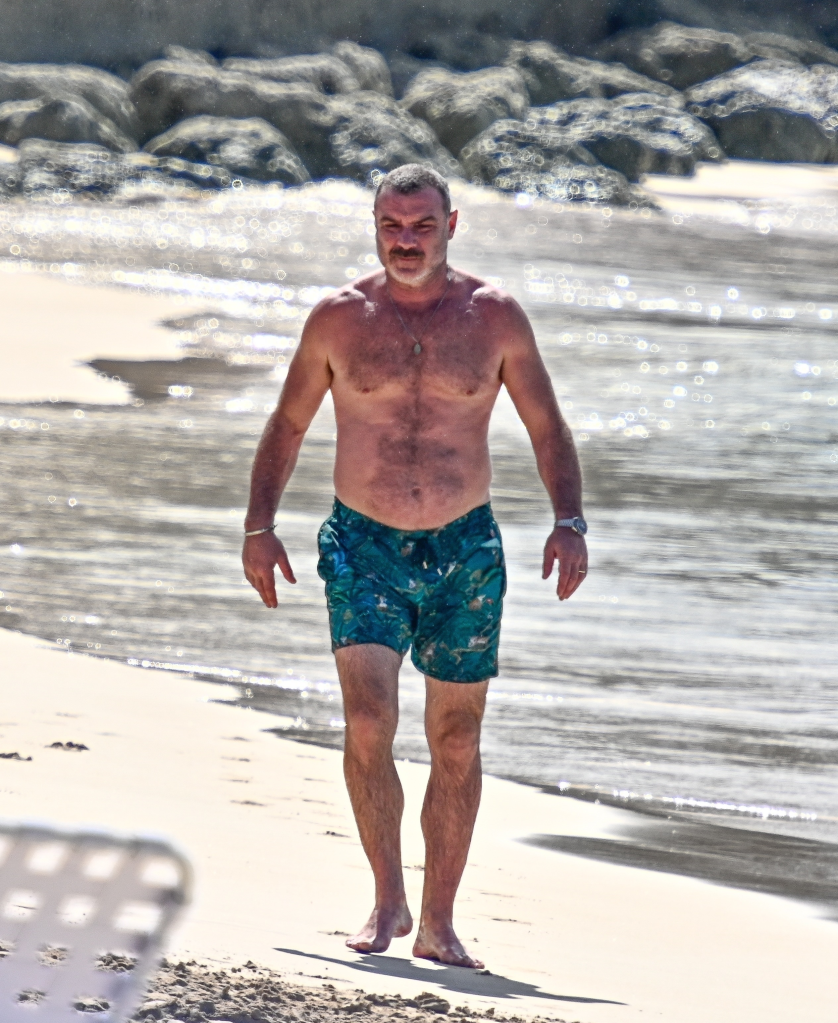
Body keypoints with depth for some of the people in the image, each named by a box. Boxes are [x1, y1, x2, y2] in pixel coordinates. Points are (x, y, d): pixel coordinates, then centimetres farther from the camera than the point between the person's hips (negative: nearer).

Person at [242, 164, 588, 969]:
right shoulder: (339, 317, 0)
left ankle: (437, 923, 15)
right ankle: (387, 900, -2)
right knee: (368, 722, -17)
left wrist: (569, 522, -6)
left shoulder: (494, 316, 1)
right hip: (364, 548, -1)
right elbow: (288, 426, 11)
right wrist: (259, 524, 3)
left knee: (456, 742, 4)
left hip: (465, 550, 1)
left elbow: (547, 428, 7)